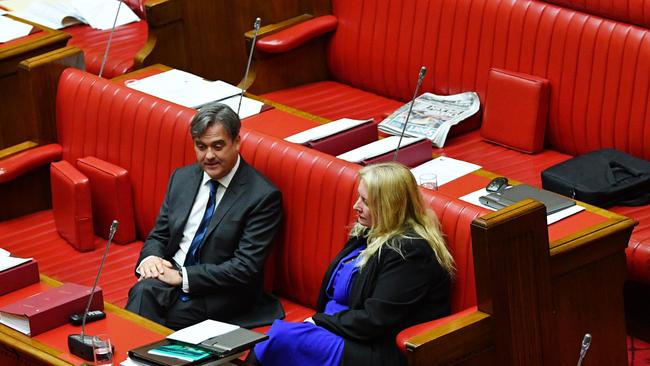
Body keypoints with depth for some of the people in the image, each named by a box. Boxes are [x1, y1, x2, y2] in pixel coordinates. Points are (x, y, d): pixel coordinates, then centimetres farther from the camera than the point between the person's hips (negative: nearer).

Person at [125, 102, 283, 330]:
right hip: (169, 278, 5)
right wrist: (150, 258, -7)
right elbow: (158, 235, 18)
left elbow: (245, 268, -13)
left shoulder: (264, 197, -8)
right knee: (144, 290, -31)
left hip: (217, 298, -5)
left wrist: (182, 276, -18)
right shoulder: (182, 178, 12)